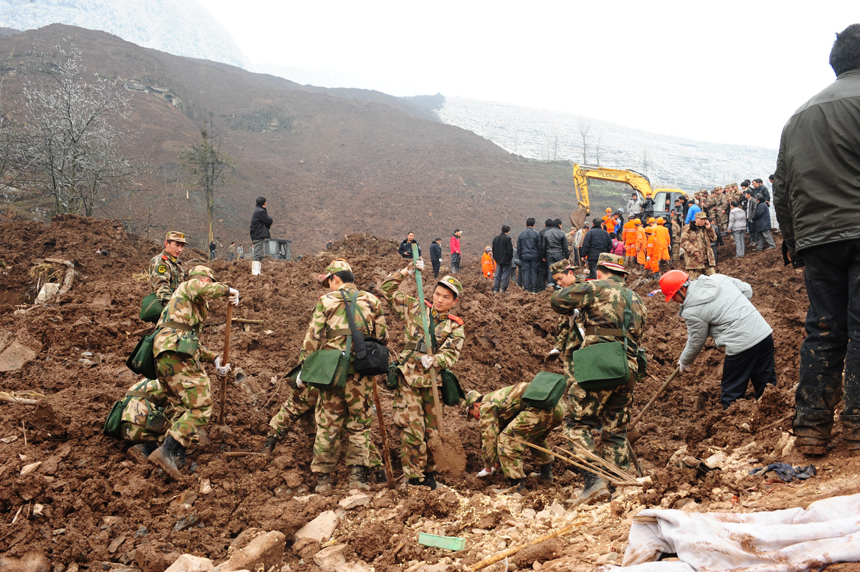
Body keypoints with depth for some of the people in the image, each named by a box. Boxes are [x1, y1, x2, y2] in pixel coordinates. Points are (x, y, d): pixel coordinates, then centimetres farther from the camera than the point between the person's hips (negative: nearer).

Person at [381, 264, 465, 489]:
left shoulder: (455, 327, 5)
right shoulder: (416, 309, 8)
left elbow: (451, 354, -10)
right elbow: (388, 290, 12)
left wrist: (433, 361, -30)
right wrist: (407, 271, 3)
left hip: (432, 382, 1)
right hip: (407, 379, -1)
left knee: (432, 432, 8)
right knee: (412, 430, -8)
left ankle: (429, 473, 26)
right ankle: (414, 478, 1)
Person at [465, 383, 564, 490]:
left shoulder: (486, 405, 8)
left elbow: (489, 437, 6)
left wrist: (488, 468, 18)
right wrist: (497, 464, 52)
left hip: (540, 407, -10)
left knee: (507, 440, -2)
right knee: (536, 437, 36)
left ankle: (517, 485, -2)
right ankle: (546, 474, 39)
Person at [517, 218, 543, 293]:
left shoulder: (521, 234, 5)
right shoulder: (536, 234, -2)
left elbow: (518, 246, 8)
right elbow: (539, 246, -2)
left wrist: (520, 256, 14)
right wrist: (539, 256, 5)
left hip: (524, 256, 2)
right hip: (534, 256, -2)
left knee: (526, 272, 4)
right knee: (534, 272, 1)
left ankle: (526, 289, 1)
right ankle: (534, 290, 0)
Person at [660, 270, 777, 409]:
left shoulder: (692, 311, -10)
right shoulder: (718, 278, 8)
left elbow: (696, 343, 2)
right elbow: (747, 290, 16)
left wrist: (684, 362, 20)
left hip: (742, 344, -8)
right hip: (765, 333, 8)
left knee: (731, 394, 8)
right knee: (768, 385, 18)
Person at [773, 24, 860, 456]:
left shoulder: (797, 116, 20)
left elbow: (781, 188, 20)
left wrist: (791, 241, 25)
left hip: (814, 240, 6)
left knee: (823, 332, 9)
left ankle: (810, 430, 9)